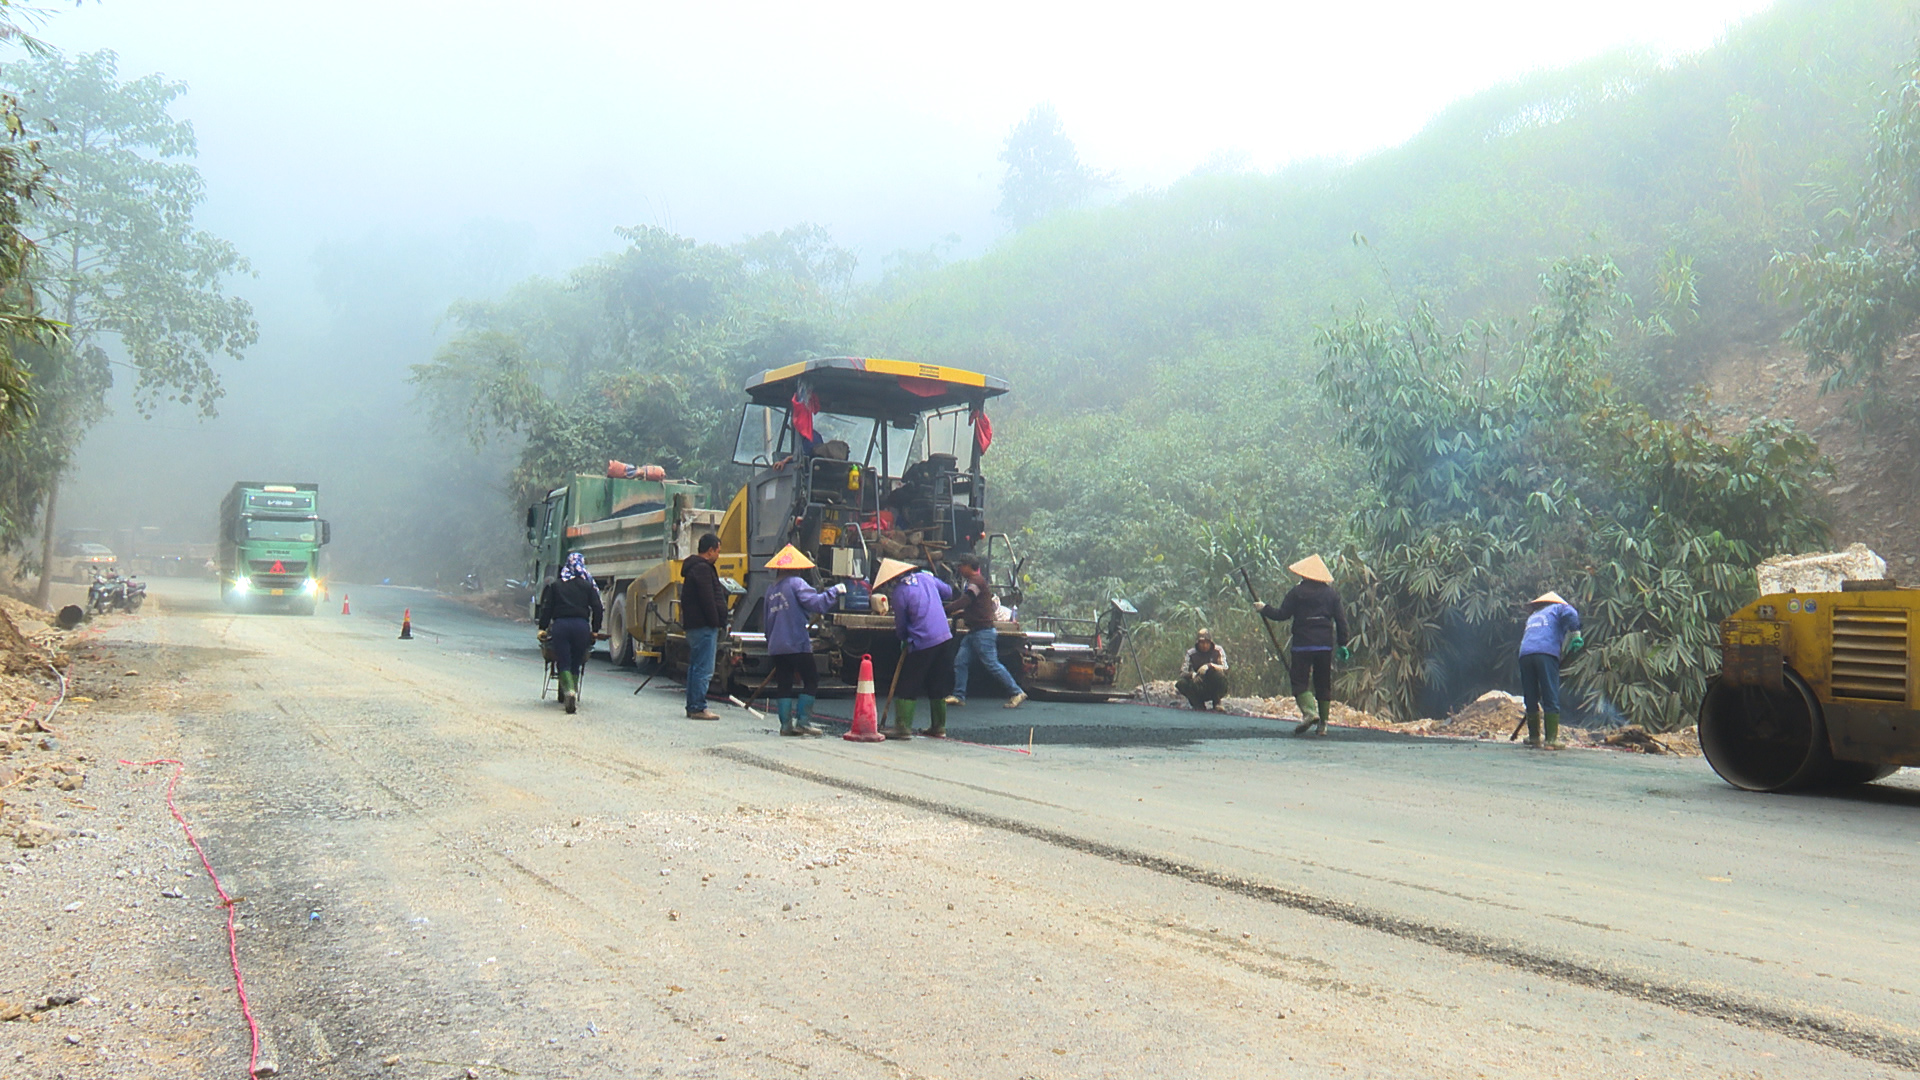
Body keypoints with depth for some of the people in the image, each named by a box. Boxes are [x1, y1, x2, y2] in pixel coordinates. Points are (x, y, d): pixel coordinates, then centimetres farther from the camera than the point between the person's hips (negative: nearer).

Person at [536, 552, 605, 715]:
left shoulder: (555, 585, 10)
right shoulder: (588, 585, 9)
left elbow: (547, 608, 6)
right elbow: (597, 609, 5)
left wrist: (543, 628, 12)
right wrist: (595, 630, 13)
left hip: (560, 625, -1)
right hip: (581, 625, 1)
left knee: (563, 663, -1)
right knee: (576, 663, 11)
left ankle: (569, 691, -25)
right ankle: (574, 698, 9)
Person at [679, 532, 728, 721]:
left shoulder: (693, 567, 20)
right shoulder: (703, 569, -13)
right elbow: (708, 600, -19)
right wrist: (716, 622, -15)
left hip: (694, 626, 11)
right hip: (704, 626, -11)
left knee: (695, 667, 14)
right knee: (704, 670, -10)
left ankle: (692, 707, 18)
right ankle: (698, 708, -10)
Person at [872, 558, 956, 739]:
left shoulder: (899, 593, -10)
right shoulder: (925, 577, 7)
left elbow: (901, 627, -1)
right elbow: (948, 592, 22)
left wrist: (902, 637, 18)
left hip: (921, 644, -7)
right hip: (945, 639, 7)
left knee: (905, 688, 3)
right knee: (939, 688, 16)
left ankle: (903, 727, 0)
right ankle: (939, 727, 21)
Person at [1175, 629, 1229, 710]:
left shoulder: (1218, 651, -3)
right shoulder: (1191, 653, -1)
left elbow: (1225, 668, -17)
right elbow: (1183, 672, -10)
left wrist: (1211, 666, -36)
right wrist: (1192, 675, -33)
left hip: (1216, 690, -1)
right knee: (1181, 683, -25)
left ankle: (1217, 703, -15)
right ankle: (1198, 705, -8)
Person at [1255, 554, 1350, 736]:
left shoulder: (1297, 592, -3)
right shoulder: (1332, 593, 9)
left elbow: (1282, 615, -2)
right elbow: (1341, 620, 8)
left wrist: (1264, 609, 14)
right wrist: (1342, 644, 14)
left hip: (1302, 644, -4)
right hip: (1326, 645, 4)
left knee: (1300, 680, -1)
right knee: (1324, 683, 11)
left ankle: (1309, 711, -26)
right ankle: (1323, 723, 13)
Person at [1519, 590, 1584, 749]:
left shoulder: (1532, 617, 37)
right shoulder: (1557, 608, 22)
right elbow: (1570, 613, -1)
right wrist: (1576, 635, 3)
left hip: (1524, 654, 5)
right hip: (1547, 653, -5)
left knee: (1531, 698, 12)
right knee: (1551, 698, -4)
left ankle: (1534, 737, 18)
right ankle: (1551, 739, -9)